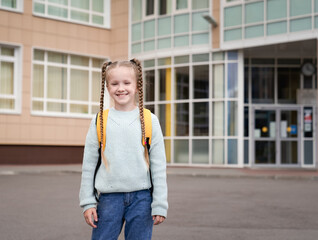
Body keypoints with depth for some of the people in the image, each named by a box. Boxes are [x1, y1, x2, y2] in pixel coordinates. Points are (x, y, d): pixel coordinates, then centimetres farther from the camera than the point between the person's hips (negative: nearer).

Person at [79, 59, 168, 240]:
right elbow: (89, 164, 7)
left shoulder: (149, 121, 1)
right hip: (109, 197, 1)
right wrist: (88, 202, 4)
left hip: (141, 198, 0)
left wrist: (160, 205, -1)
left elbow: (159, 166, 2)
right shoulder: (99, 121, 3)